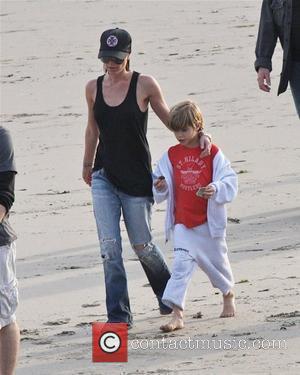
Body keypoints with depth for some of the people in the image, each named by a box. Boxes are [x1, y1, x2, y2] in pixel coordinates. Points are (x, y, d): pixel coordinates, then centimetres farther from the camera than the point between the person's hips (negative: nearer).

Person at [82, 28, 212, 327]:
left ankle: (168, 296, 37)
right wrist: (87, 164, 27)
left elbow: (168, 118, 3)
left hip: (136, 178, -2)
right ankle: (118, 316, -2)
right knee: (109, 247, -7)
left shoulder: (144, 85, -8)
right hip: (104, 177, 3)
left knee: (142, 246, 8)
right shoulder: (94, 88, 2)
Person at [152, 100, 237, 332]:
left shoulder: (212, 153, -7)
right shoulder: (171, 155, 3)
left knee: (217, 260, 17)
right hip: (182, 223, 1)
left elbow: (230, 181, -8)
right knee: (181, 265, -12)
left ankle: (229, 296, 46)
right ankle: (177, 315, -18)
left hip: (209, 220, -1)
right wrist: (160, 187, -14)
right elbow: (163, 190, 9)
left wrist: (216, 189, -27)